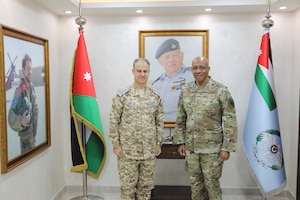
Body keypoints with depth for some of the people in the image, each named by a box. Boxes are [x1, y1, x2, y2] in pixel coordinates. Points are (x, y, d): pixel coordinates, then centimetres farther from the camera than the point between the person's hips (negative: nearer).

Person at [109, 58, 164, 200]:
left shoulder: (155, 96, 4)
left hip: (149, 150, 3)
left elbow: (159, 121, 9)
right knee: (128, 185, 8)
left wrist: (158, 143, 6)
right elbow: (114, 121, -5)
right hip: (127, 150, -3)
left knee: (146, 185, 14)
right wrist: (116, 145, -8)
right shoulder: (122, 95, -6)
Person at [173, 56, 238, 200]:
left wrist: (226, 147, -13)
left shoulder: (221, 91, -10)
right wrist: (180, 142, 8)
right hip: (190, 147, 4)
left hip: (212, 148, -4)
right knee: (195, 183, 16)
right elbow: (181, 119, 10)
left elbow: (230, 121, -10)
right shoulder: (185, 91, 3)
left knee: (211, 183, 8)